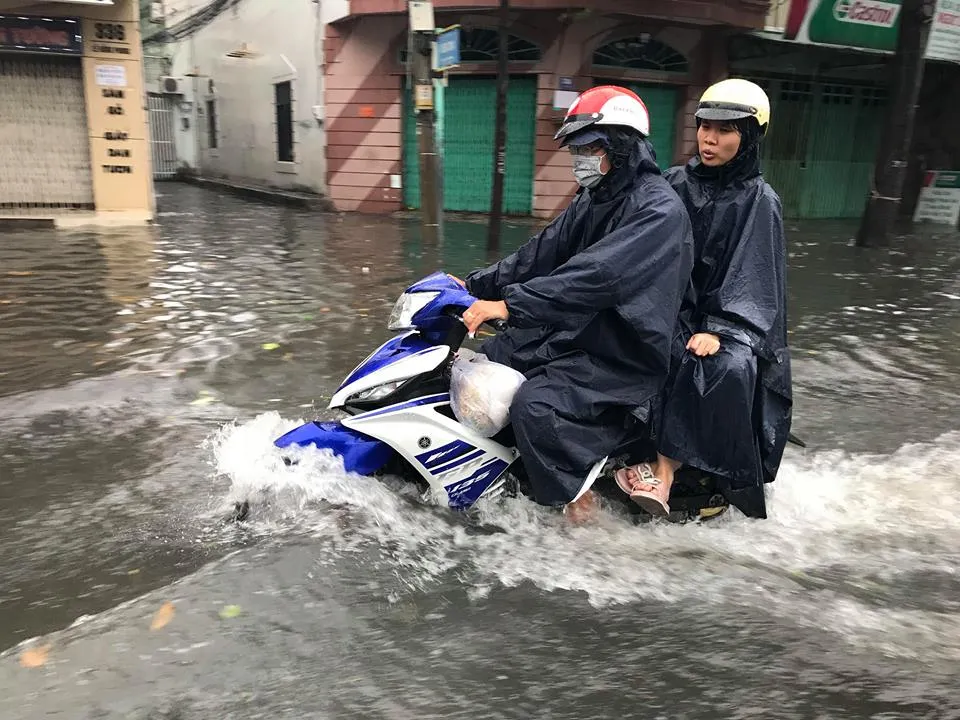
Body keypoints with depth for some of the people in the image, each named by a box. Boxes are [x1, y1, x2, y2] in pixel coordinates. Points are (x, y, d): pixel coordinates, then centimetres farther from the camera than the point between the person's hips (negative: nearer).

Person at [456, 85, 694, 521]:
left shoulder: (659, 210, -18)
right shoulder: (594, 198, 11)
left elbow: (597, 275, -31)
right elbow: (541, 253, 9)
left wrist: (509, 305, -35)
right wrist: (476, 285, 1)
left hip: (622, 355, -9)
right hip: (571, 331, 10)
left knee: (534, 406, -30)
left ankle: (576, 503, -10)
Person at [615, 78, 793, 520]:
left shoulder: (758, 201, -1)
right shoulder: (677, 183, 9)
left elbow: (750, 279, -9)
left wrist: (717, 330, -23)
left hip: (729, 319, -3)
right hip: (669, 303, 3)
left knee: (727, 367, -35)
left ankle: (663, 471, -33)